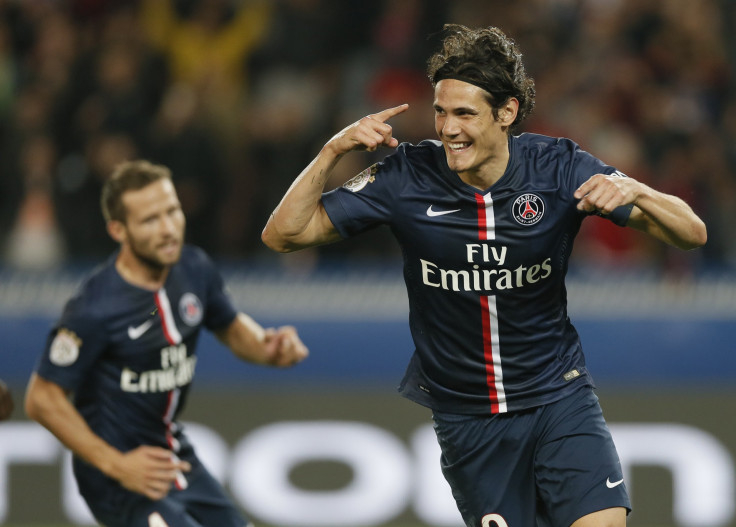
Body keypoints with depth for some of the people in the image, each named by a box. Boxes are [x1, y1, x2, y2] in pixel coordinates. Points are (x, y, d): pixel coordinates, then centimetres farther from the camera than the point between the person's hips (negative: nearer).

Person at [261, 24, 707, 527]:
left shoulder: (560, 168, -11)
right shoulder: (408, 176, -12)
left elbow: (692, 234, -11)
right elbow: (284, 234, -8)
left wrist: (635, 192, -32)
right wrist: (333, 151, -22)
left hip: (558, 395, 0)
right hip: (465, 417, 0)